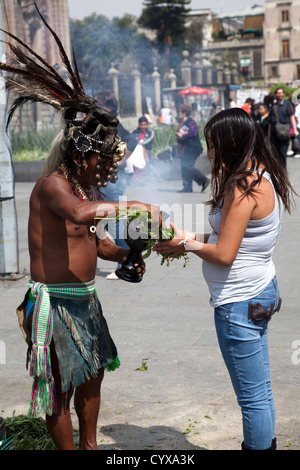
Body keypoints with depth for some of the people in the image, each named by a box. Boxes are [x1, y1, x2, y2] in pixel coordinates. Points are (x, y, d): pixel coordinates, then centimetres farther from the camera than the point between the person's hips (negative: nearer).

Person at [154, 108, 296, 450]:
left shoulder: (243, 187, -21)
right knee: (260, 392, 19)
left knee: (252, 397, 2)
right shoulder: (264, 178, 9)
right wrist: (195, 239, 8)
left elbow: (224, 254, -21)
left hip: (239, 302, -10)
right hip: (260, 291, 10)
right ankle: (265, 443, 30)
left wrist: (186, 244, -5)